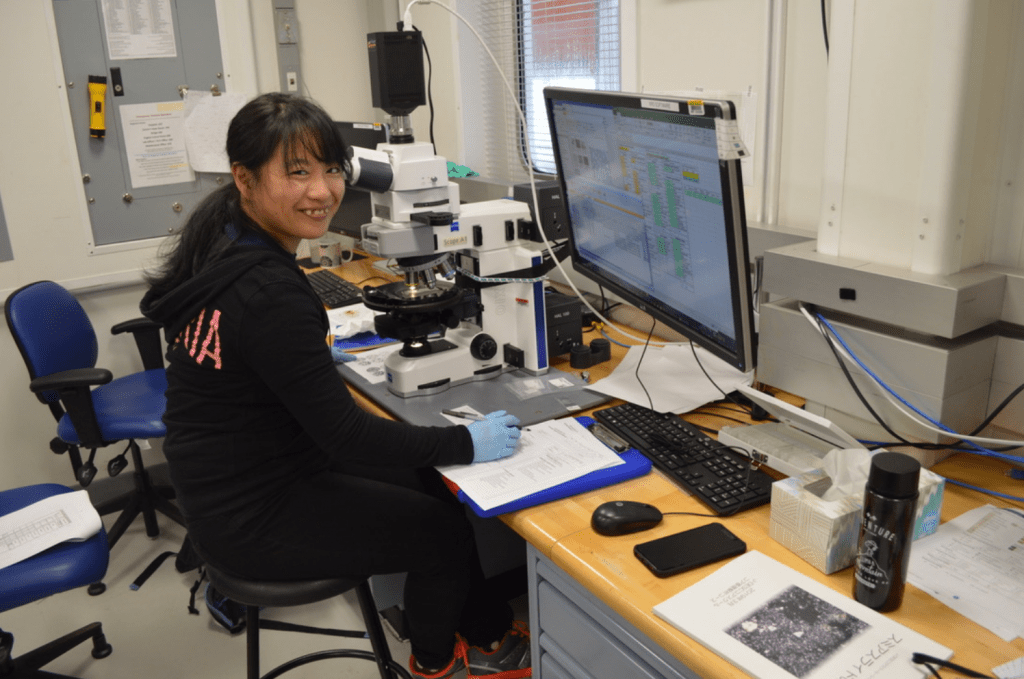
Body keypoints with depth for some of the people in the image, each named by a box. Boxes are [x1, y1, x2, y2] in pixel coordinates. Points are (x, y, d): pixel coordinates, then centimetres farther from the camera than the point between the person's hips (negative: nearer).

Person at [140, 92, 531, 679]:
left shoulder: (223, 245, -2)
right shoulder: (269, 294, -32)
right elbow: (348, 437, -28)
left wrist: (318, 336, 29)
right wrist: (468, 442, -20)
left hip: (228, 476, 9)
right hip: (251, 518, -9)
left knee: (433, 486, 16)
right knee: (444, 530, 8)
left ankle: (486, 626, 33)